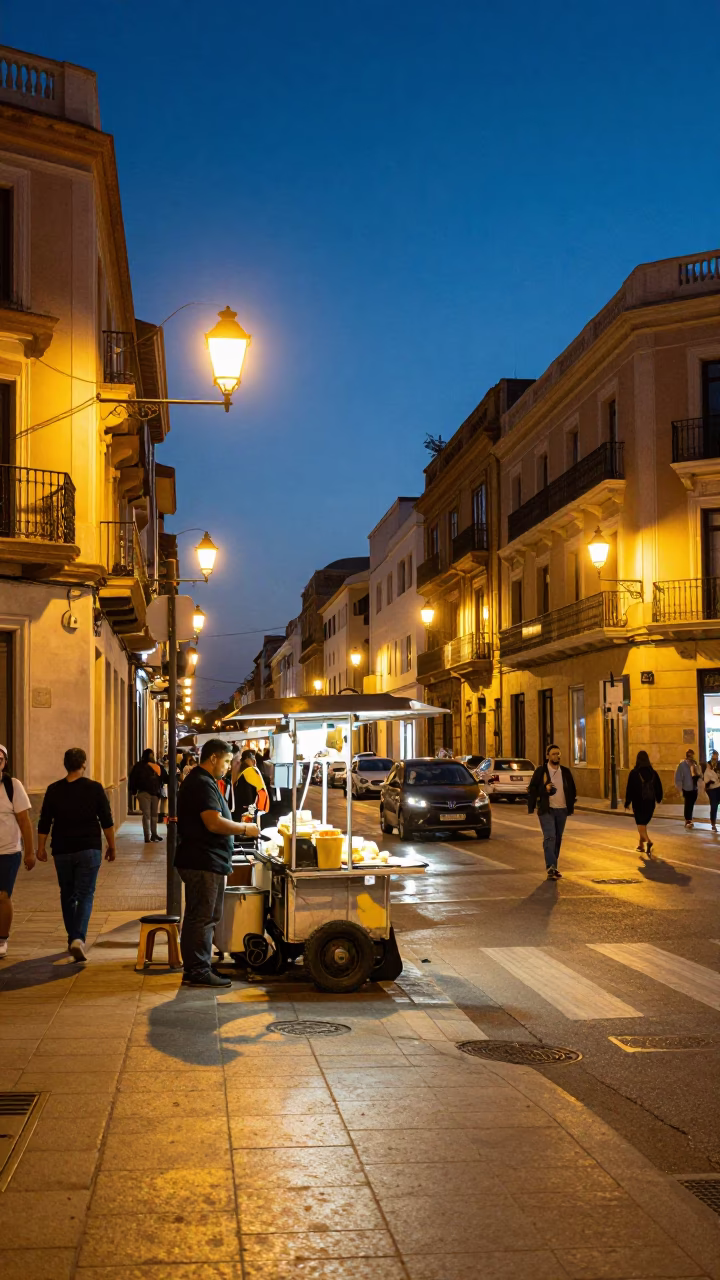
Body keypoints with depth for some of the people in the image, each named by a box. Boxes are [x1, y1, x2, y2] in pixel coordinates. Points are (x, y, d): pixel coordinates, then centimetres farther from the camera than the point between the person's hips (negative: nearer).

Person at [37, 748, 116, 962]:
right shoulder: (95, 788, -5)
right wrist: (111, 846, 7)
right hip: (89, 849, -2)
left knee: (67, 896, 17)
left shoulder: (54, 790, 0)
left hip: (62, 850, 2)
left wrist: (41, 847, 11)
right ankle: (79, 939, -19)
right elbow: (107, 821, -2)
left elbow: (44, 823, 2)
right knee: (85, 896, -1)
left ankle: (73, 939, 24)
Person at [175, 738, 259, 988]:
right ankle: (198, 972, 0)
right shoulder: (203, 784, -17)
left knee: (199, 917, 15)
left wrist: (237, 825, 16)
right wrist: (244, 829, -13)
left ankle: (194, 969, 22)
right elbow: (215, 823, -25)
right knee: (202, 918, -5)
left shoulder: (198, 782, 18)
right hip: (204, 862, -11)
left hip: (202, 861, 11)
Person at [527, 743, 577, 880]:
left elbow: (572, 789, 17)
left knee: (558, 839, 9)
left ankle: (553, 868, 19)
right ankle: (551, 867, -22)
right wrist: (545, 789, -17)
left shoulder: (565, 771, 10)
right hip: (546, 810, -4)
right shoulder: (541, 771, -1)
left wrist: (570, 805, 6)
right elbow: (532, 789, -2)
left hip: (562, 810, 4)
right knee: (550, 837, -15)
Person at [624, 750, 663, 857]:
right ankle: (641, 844, 29)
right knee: (643, 823, 21)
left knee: (640, 825, -1)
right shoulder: (652, 773, 0)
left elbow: (630, 789, -10)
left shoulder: (634, 773, -11)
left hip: (638, 804, -4)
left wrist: (627, 803, -1)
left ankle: (648, 841, -24)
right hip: (650, 803, 4)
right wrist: (658, 799, 24)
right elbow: (658, 787, 6)